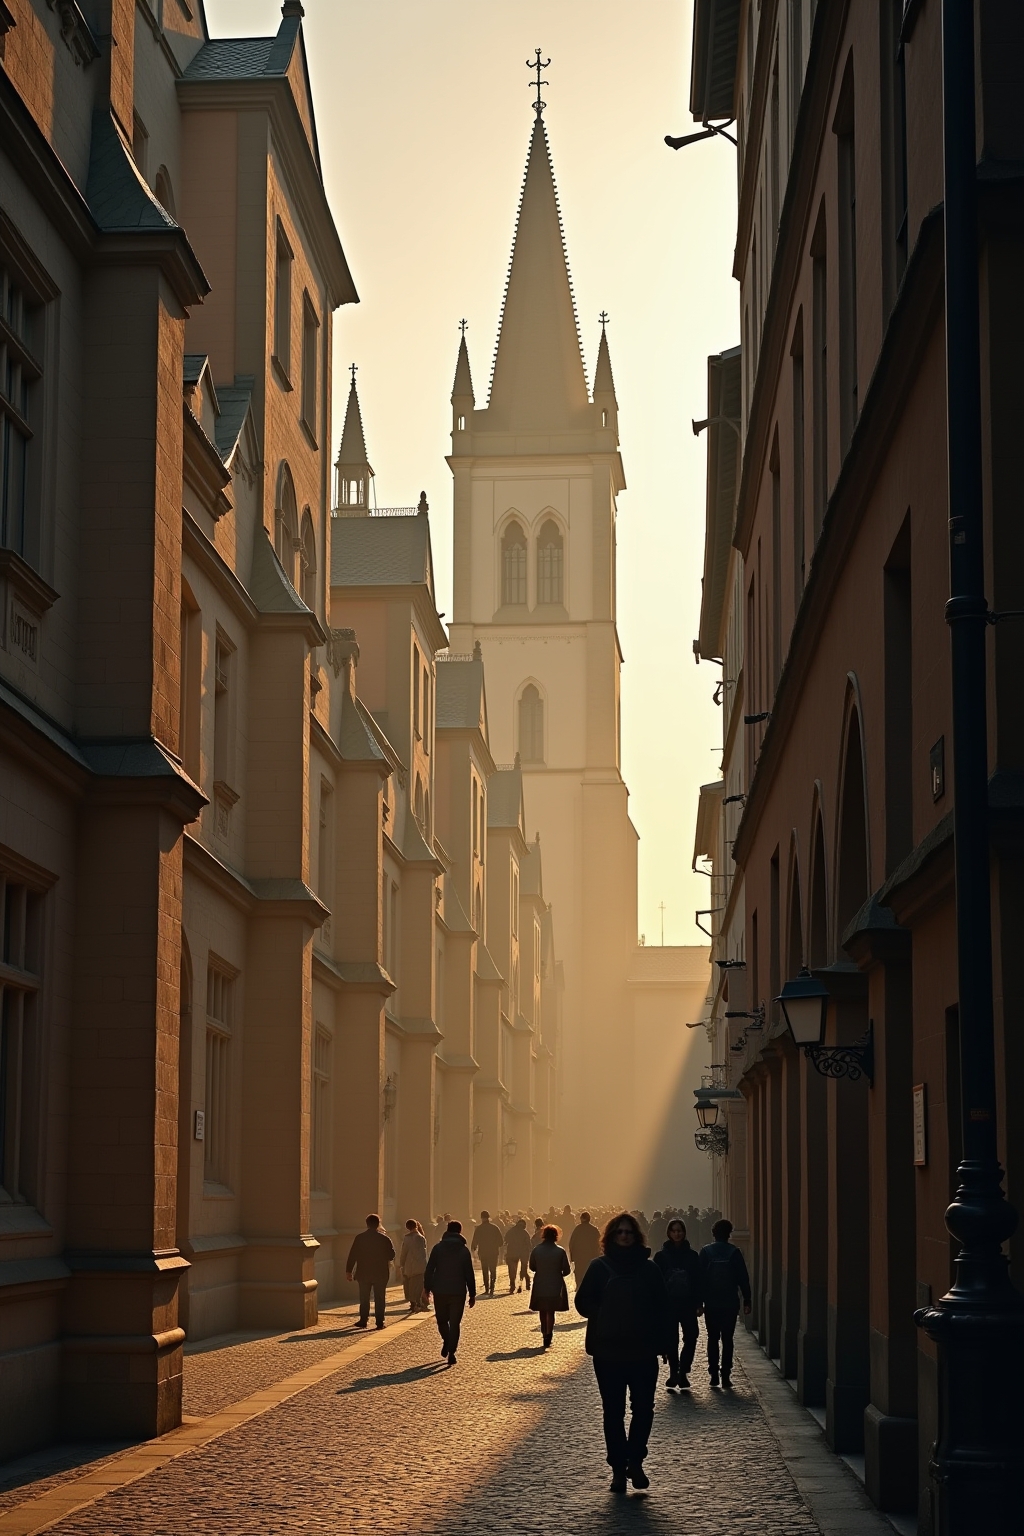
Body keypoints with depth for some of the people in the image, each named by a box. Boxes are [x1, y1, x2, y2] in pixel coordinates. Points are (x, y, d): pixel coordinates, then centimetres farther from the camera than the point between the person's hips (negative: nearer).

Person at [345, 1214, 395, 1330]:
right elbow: (391, 1255, 0)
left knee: (364, 1298, 11)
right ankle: (380, 1321, 1)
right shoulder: (384, 1238, -5)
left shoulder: (359, 1238, -4)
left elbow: (352, 1255, -4)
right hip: (381, 1273, -1)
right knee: (380, 1298, 4)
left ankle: (363, 1320, 11)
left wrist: (348, 1271, 1)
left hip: (363, 1273, 1)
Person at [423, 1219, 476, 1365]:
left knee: (442, 1320, 20)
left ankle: (446, 1342, 6)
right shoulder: (464, 1250, 0)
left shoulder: (438, 1248, 1)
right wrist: (472, 1294, 6)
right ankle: (451, 1352, -7)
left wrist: (427, 1287, 8)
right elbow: (469, 1274, 1)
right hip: (458, 1292, -1)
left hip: (440, 1291, 1)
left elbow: (429, 1269, -1)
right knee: (455, 1323, 1)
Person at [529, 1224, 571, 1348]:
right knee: (551, 1312, 3)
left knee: (543, 1312, 18)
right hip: (555, 1285, -2)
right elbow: (566, 1270, -7)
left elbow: (532, 1267, 3)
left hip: (540, 1285, 2)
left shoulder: (536, 1250, -6)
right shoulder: (560, 1251, -12)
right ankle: (548, 1335, -12)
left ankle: (545, 1334, 28)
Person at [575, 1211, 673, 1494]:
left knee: (643, 1408, -3)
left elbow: (662, 1309, 4)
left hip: (643, 1351, 0)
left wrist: (663, 1341, -4)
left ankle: (635, 1461, 13)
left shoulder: (649, 1269, 3)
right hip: (608, 1351, 0)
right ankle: (618, 1468, 12)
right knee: (613, 1412, 4)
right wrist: (603, 1316, -11)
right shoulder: (600, 1267, 1)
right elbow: (583, 1302, 4)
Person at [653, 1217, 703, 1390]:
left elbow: (699, 1281, 5)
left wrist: (699, 1303, -1)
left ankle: (682, 1372, 1)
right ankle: (675, 1373, 14)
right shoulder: (661, 1256, 2)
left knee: (691, 1337, -9)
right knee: (671, 1340, 3)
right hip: (668, 1304, -1)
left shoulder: (692, 1256, 5)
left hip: (688, 1304, 1)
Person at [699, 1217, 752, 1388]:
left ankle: (714, 1375, 2)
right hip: (730, 1303, 0)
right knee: (727, 1339, 4)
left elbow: (700, 1278, -1)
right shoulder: (734, 1252, -3)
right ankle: (726, 1375, -2)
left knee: (713, 1339, 8)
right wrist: (746, 1301, 1)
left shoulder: (706, 1252, -1)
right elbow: (743, 1278, -3)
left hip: (711, 1303, 1)